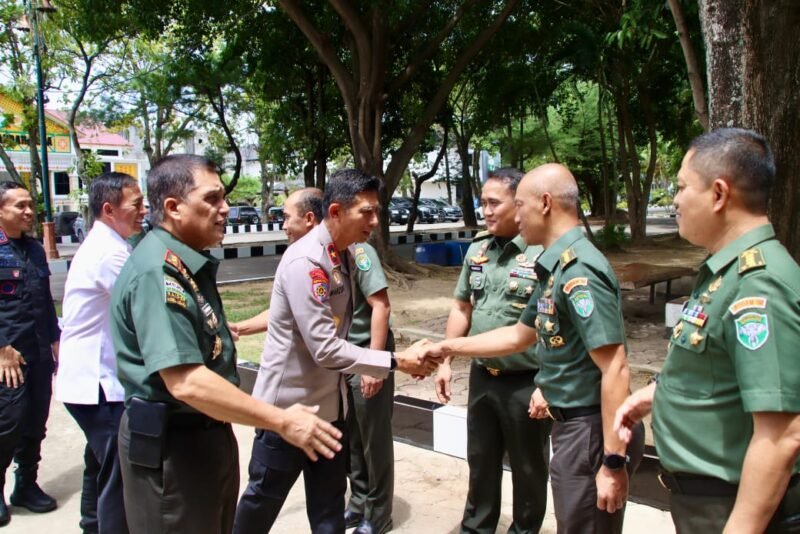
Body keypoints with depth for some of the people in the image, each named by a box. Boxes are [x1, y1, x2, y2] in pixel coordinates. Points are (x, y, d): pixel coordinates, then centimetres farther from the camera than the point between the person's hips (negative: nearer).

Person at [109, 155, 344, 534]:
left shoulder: (188, 262, 9)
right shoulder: (158, 271, -24)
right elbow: (186, 383, -31)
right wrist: (281, 421, -27)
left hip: (207, 434, 10)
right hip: (170, 445, -10)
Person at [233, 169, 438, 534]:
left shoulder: (345, 254, 2)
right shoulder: (305, 261, -24)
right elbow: (326, 349, -26)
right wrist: (396, 362, -23)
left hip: (328, 401, 7)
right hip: (289, 402, -7)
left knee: (328, 500, 17)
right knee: (265, 495, 14)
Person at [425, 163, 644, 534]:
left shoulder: (578, 271, -22)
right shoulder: (554, 268, 9)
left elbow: (615, 369, -25)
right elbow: (518, 336, 19)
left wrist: (614, 461, -24)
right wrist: (448, 348, 20)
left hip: (591, 430, -9)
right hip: (572, 423, 9)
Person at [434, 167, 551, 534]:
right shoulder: (477, 250, 4)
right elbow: (462, 308, 13)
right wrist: (445, 361, 10)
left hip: (526, 382, -6)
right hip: (481, 377, 6)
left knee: (527, 468, 14)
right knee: (480, 461, 21)